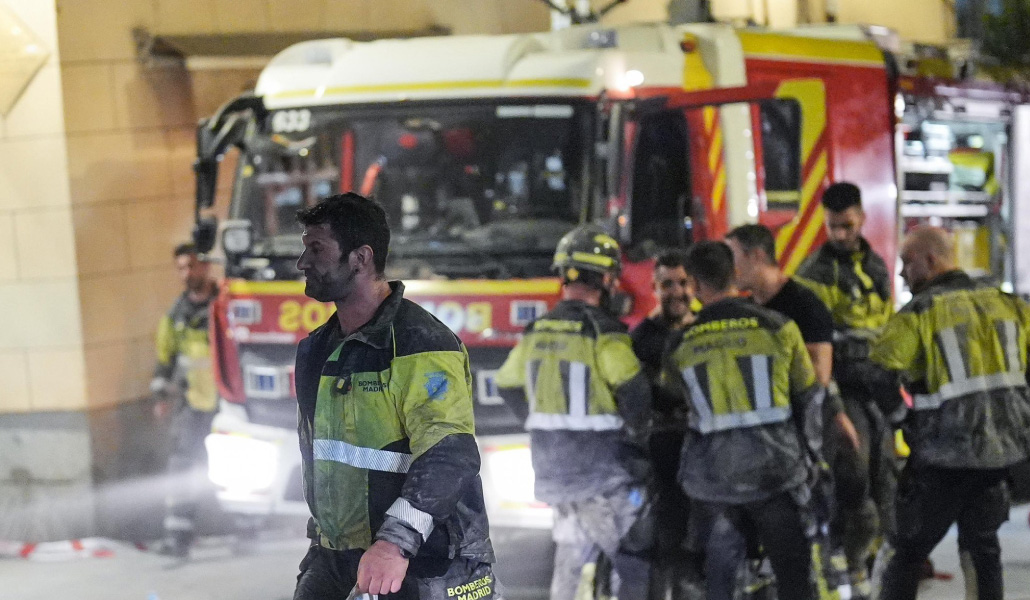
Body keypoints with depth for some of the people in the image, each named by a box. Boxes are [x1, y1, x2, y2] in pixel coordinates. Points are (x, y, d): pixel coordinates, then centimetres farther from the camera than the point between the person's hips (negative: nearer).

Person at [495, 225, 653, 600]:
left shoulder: (535, 333, 8)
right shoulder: (603, 332, -14)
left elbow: (509, 388, 17)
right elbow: (636, 394, -22)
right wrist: (636, 433, -2)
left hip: (552, 467, 7)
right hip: (604, 468, -7)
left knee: (570, 558, 19)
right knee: (637, 566, -2)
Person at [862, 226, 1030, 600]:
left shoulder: (919, 312, -8)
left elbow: (879, 372, -19)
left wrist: (902, 417, -3)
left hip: (947, 453, -5)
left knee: (910, 550, 8)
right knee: (982, 541, 20)